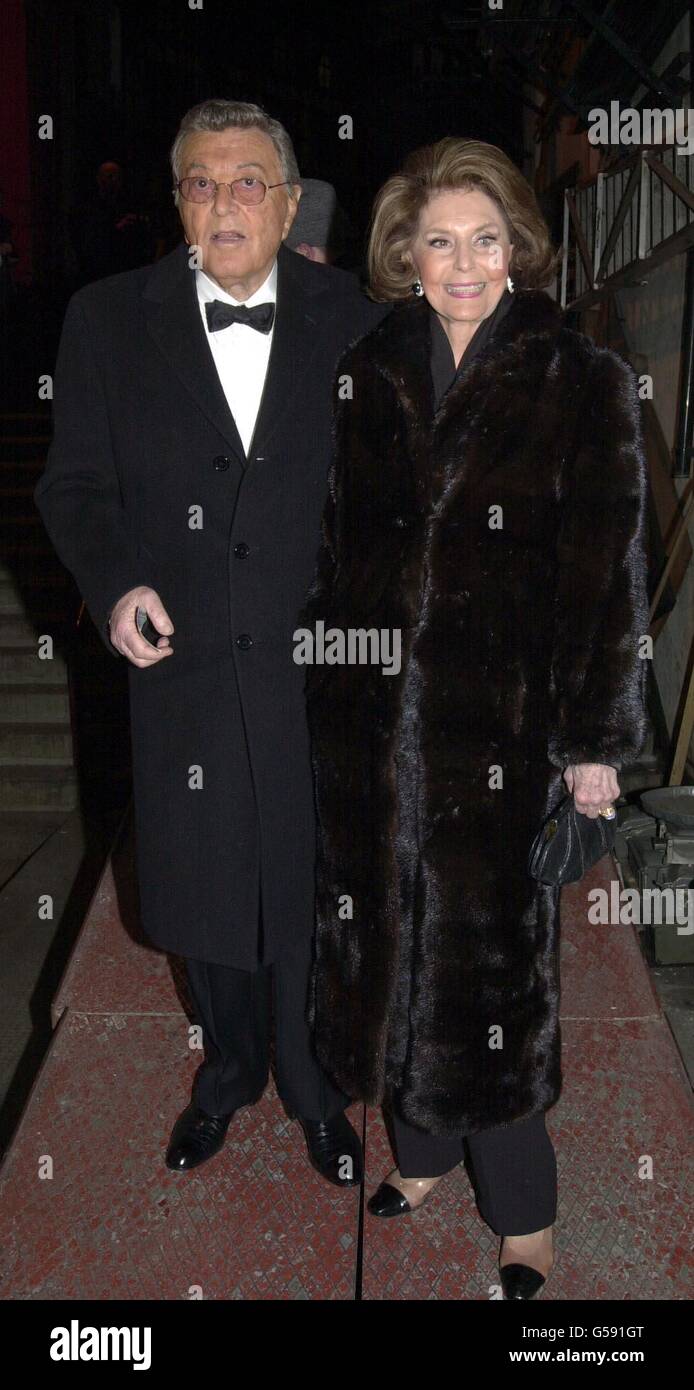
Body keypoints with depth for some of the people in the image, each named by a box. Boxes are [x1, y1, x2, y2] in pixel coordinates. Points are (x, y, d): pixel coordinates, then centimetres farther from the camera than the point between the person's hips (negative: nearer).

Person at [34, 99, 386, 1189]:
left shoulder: (354, 321, -1)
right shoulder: (108, 321, 0)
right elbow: (76, 484, 2)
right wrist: (114, 582, -15)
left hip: (319, 663, -1)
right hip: (184, 665, 1)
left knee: (314, 889, 14)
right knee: (203, 890, 17)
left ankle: (313, 1080, 41)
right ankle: (231, 1065, 46)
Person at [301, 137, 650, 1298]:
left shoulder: (582, 382, -3)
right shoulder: (365, 376, 8)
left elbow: (608, 572, -6)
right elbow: (331, 546, 10)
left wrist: (597, 740, -8)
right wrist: (319, 666, 6)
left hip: (503, 722, -4)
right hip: (371, 713, 4)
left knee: (489, 951, 4)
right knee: (391, 931, 14)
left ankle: (523, 1220, 24)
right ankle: (420, 1154, 37)